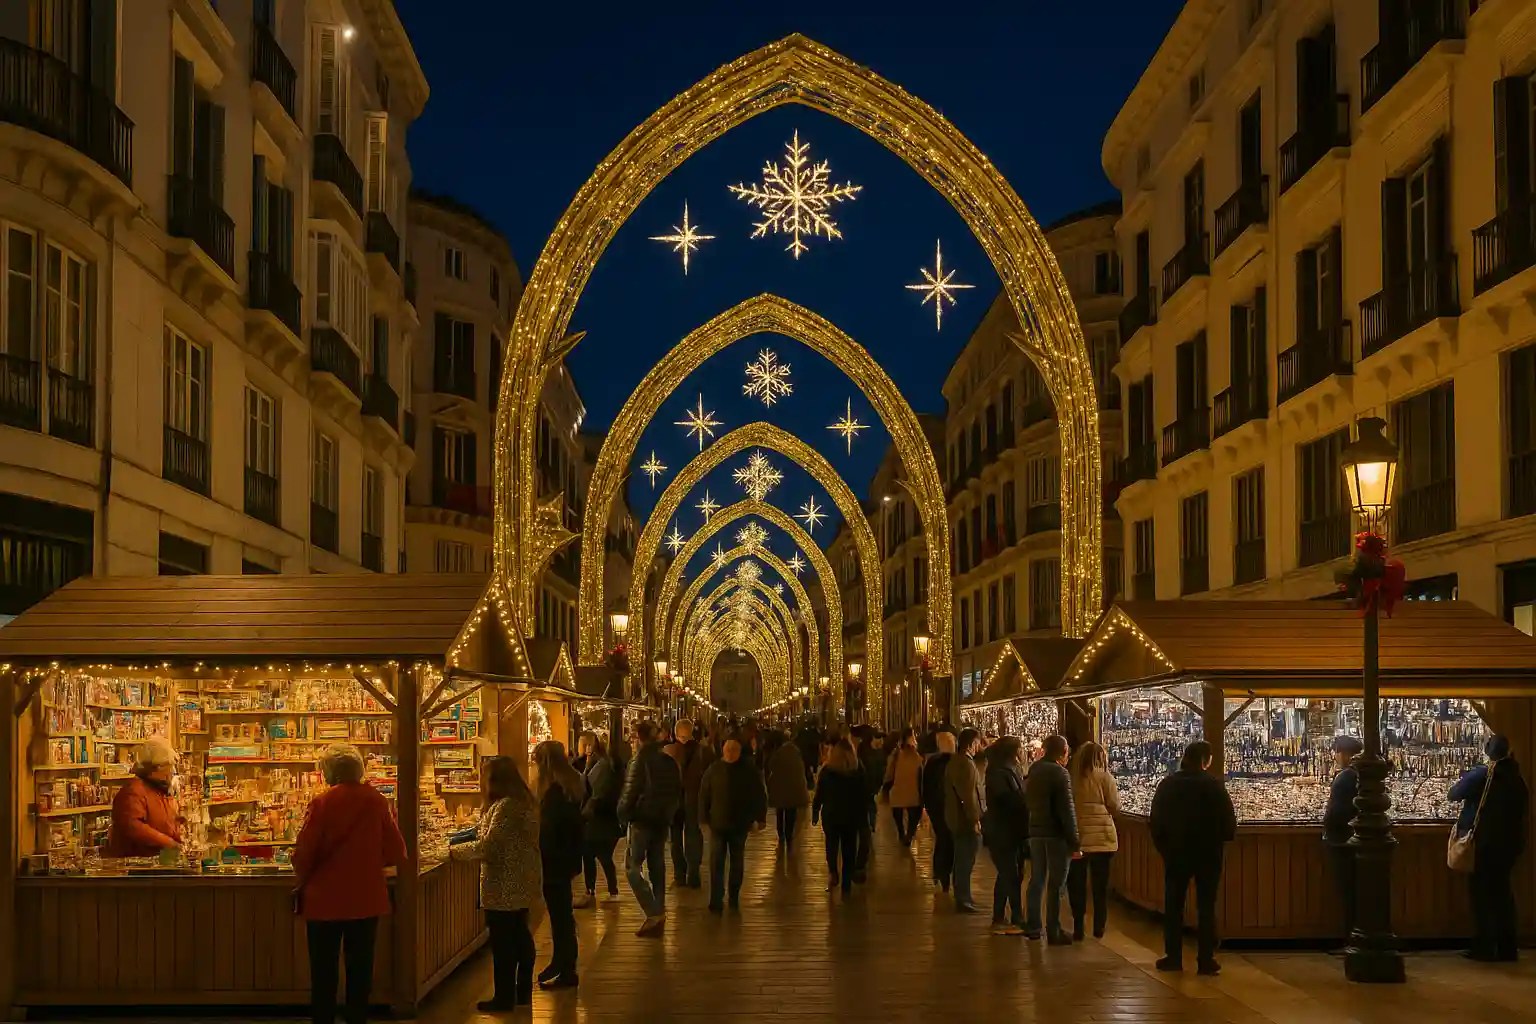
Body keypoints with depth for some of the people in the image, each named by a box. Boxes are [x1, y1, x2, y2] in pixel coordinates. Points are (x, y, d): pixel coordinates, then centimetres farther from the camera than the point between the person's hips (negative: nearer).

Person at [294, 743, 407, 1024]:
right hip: (367, 899, 2)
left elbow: (304, 855, -13)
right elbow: (396, 853, -3)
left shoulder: (321, 803, -14)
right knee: (360, 968, 13)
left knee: (324, 970, 9)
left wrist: (300, 883, 7)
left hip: (325, 899, -2)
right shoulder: (376, 801, -6)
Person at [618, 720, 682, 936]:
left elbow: (631, 791, -16)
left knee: (632, 866, -3)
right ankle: (659, 913, 16)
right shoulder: (669, 760, 8)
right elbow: (678, 791, 14)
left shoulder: (640, 759, -14)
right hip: (663, 820, 7)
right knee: (657, 866, 14)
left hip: (642, 819, -7)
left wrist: (623, 815, -4)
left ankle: (653, 913, -16)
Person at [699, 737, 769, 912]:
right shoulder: (713, 770, -3)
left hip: (740, 825, 1)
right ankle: (716, 901, -5)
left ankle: (734, 898, 27)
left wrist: (758, 819, -5)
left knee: (737, 862, 13)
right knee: (716, 863, -6)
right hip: (718, 824, -1)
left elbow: (760, 796, 0)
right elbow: (704, 795, 1)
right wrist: (704, 818, -3)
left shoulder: (748, 771, -4)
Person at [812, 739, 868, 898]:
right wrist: (864, 817, 6)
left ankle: (833, 873, -10)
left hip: (831, 815, -1)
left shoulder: (826, 771, -5)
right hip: (852, 817, 1)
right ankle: (846, 884, 8)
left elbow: (819, 795, -4)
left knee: (832, 845, 12)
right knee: (849, 850, 8)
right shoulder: (858, 772, -2)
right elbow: (864, 797, 0)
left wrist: (815, 813, 4)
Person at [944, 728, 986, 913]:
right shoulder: (967, 764, -19)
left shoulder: (954, 761, 12)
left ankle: (962, 897, 29)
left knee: (962, 859, 19)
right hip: (966, 820, -10)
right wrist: (975, 819, -20)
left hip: (955, 818, 10)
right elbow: (969, 795, -23)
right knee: (967, 861, -4)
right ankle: (963, 900, 0)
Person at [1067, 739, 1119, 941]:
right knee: (1101, 886, 9)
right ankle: (1099, 931, 10)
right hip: (1101, 839, -1)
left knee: (1076, 885, 10)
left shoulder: (1071, 778, -2)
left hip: (1076, 838, 1)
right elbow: (1115, 807, -6)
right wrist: (1116, 792, 12)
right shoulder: (1104, 777, -7)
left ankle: (1078, 930, 10)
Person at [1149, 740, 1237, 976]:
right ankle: (1207, 960, 3)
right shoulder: (1213, 785, -11)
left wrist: (1163, 846, 12)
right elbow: (1229, 822, -12)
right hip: (1208, 853, -2)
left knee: (1173, 906, 11)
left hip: (1176, 853, 2)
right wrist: (1222, 837, 8)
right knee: (1206, 907, 5)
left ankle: (1173, 957, 11)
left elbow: (1155, 821, 2)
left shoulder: (1167, 785, 0)